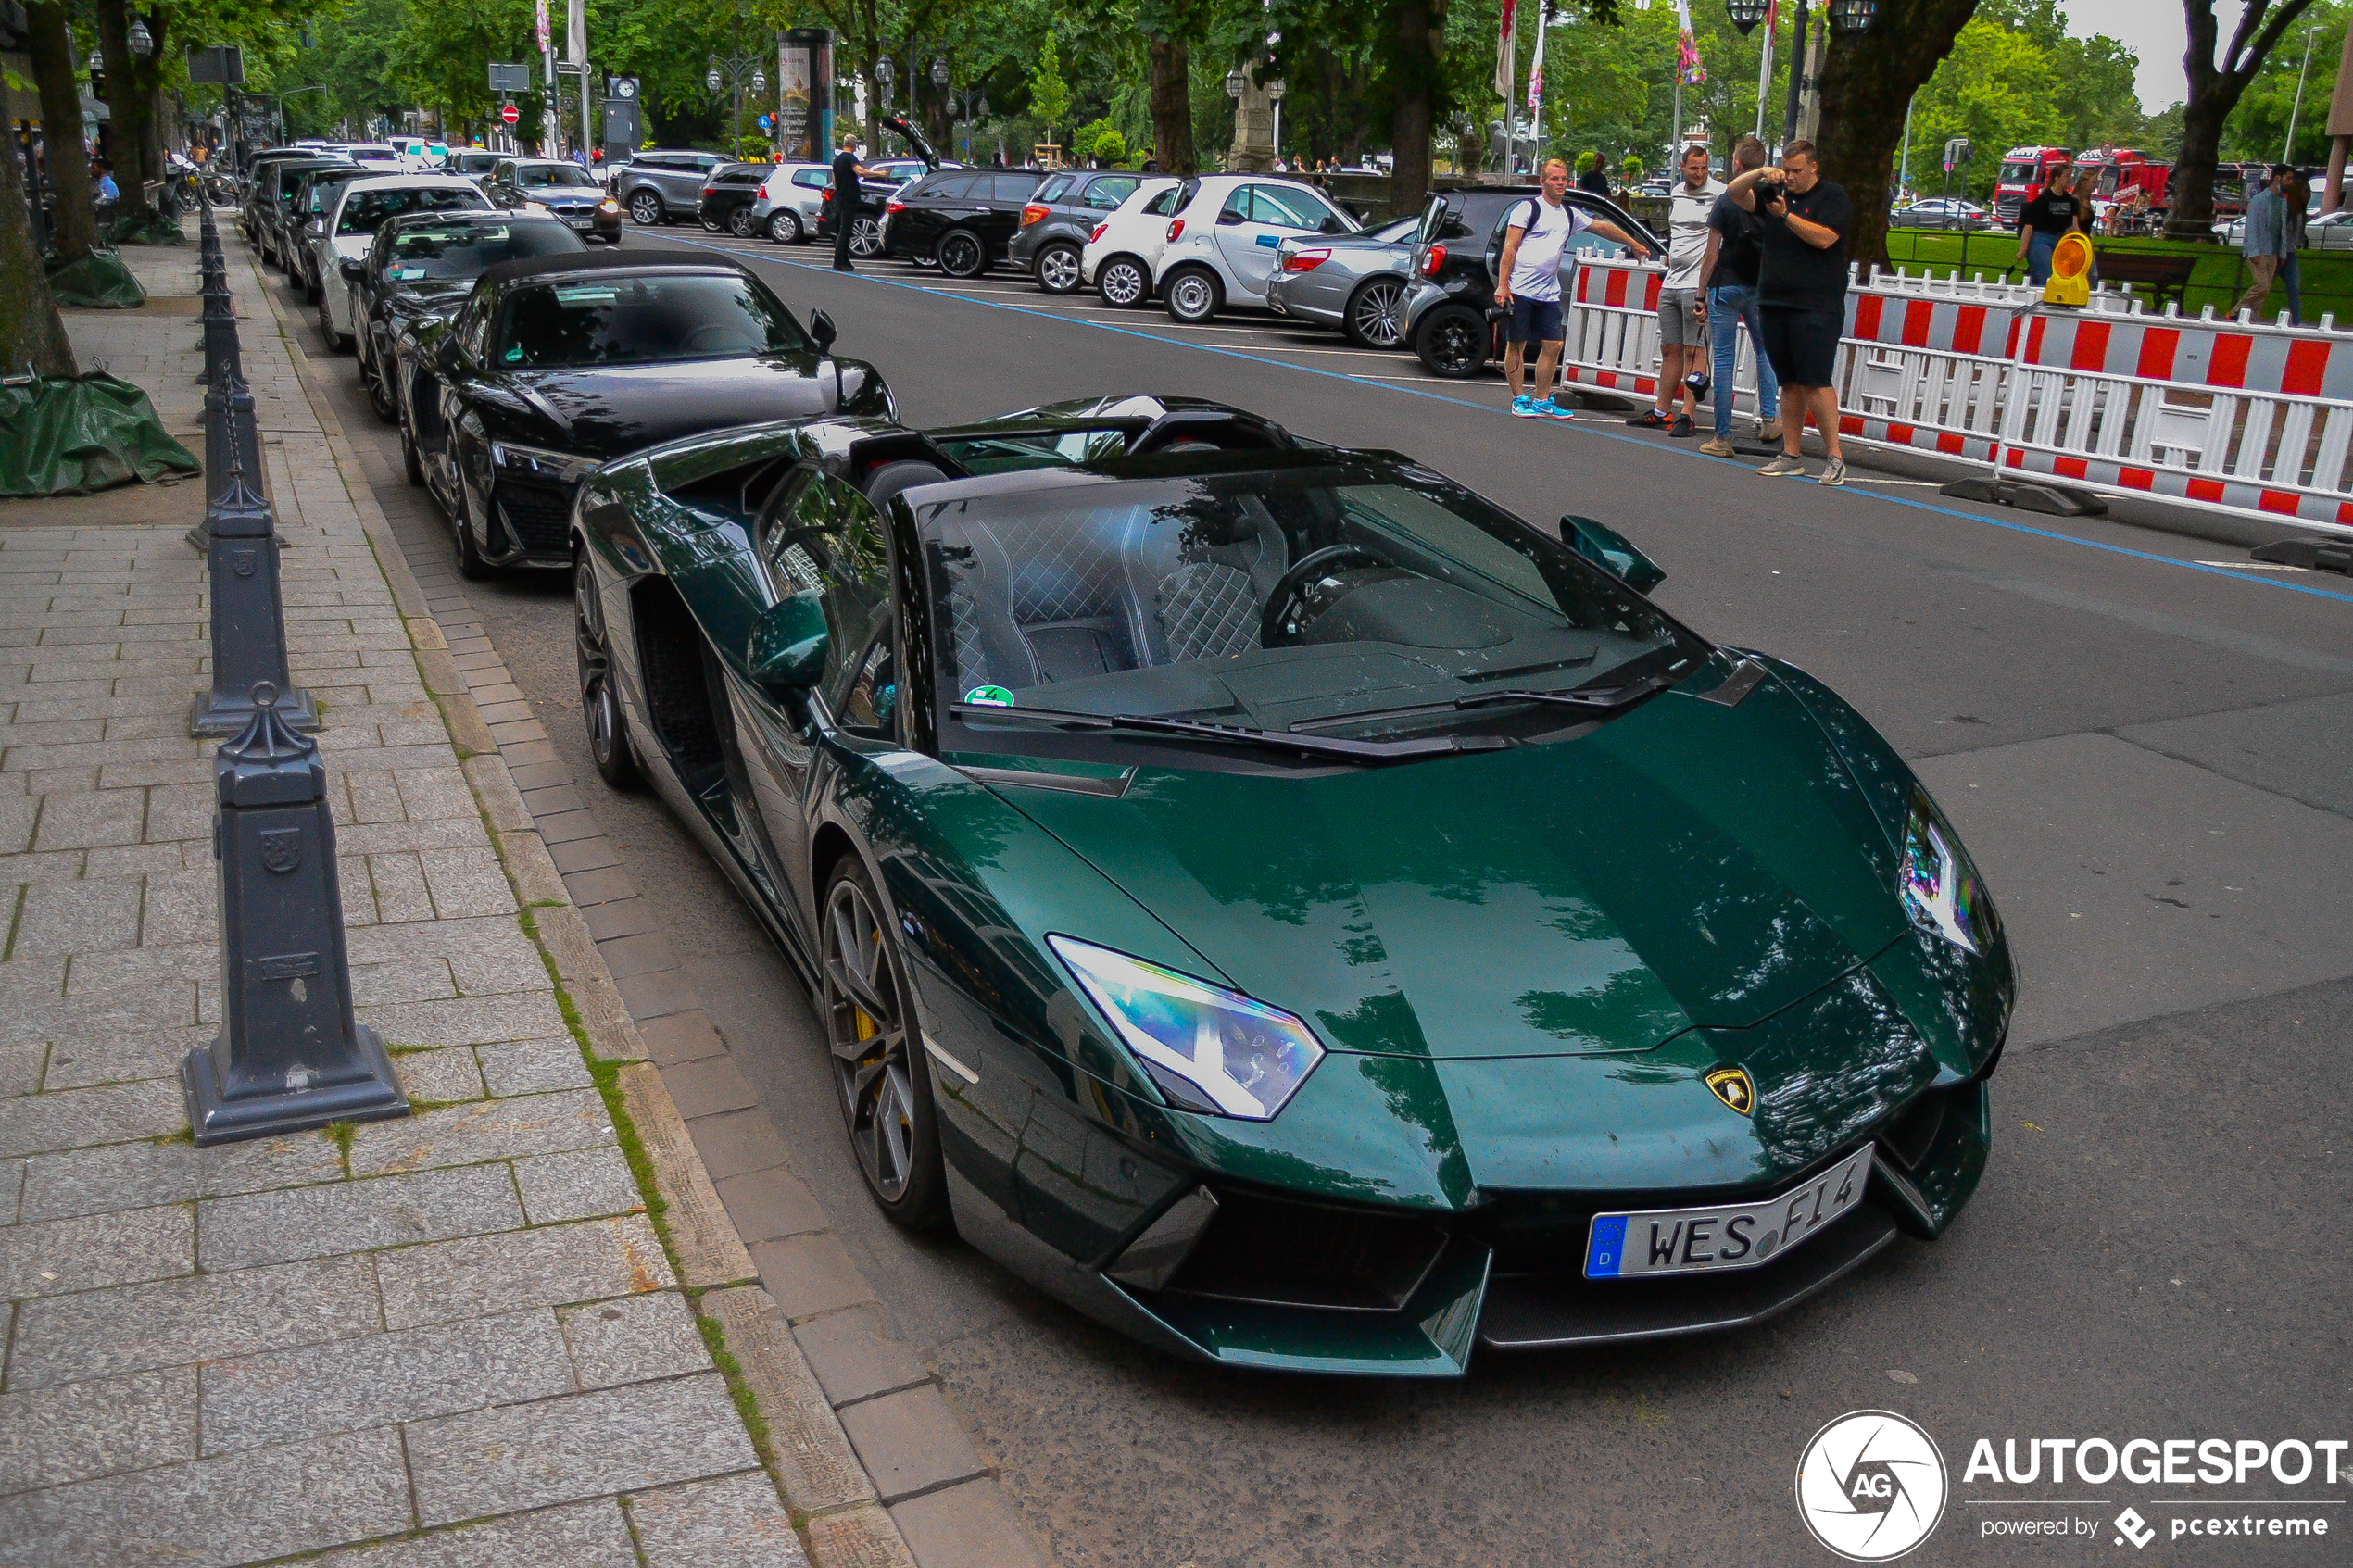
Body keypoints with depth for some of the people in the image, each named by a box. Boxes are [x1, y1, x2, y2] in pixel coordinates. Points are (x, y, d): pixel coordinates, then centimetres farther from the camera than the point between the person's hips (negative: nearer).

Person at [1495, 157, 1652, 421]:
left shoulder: (1570, 214, 19)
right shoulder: (1528, 207, -1)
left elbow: (1602, 226, 32)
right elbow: (1510, 247, -7)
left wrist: (1634, 244, 40)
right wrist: (1502, 285, -15)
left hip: (1549, 294, 6)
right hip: (1519, 289, -6)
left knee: (1552, 346, 1)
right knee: (1516, 344, -2)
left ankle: (1542, 401, 9)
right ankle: (1519, 399, 7)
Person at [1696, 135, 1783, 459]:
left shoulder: (1726, 202, -7)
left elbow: (1712, 255, -8)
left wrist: (1701, 295, -2)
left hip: (1726, 287, -3)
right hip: (1762, 288, 4)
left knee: (1724, 360, 0)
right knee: (1764, 351, 21)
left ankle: (1723, 438, 1)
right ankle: (1769, 419, 9)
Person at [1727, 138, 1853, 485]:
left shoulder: (1834, 197, 0)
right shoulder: (1775, 193, 16)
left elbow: (1824, 238, -14)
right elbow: (1734, 191, 9)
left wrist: (1785, 215, -14)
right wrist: (1761, 173, -7)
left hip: (1816, 309, -6)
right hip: (1775, 303, 6)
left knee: (1815, 381, -11)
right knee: (1791, 383, 9)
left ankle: (1835, 457, -7)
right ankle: (1792, 456, 13)